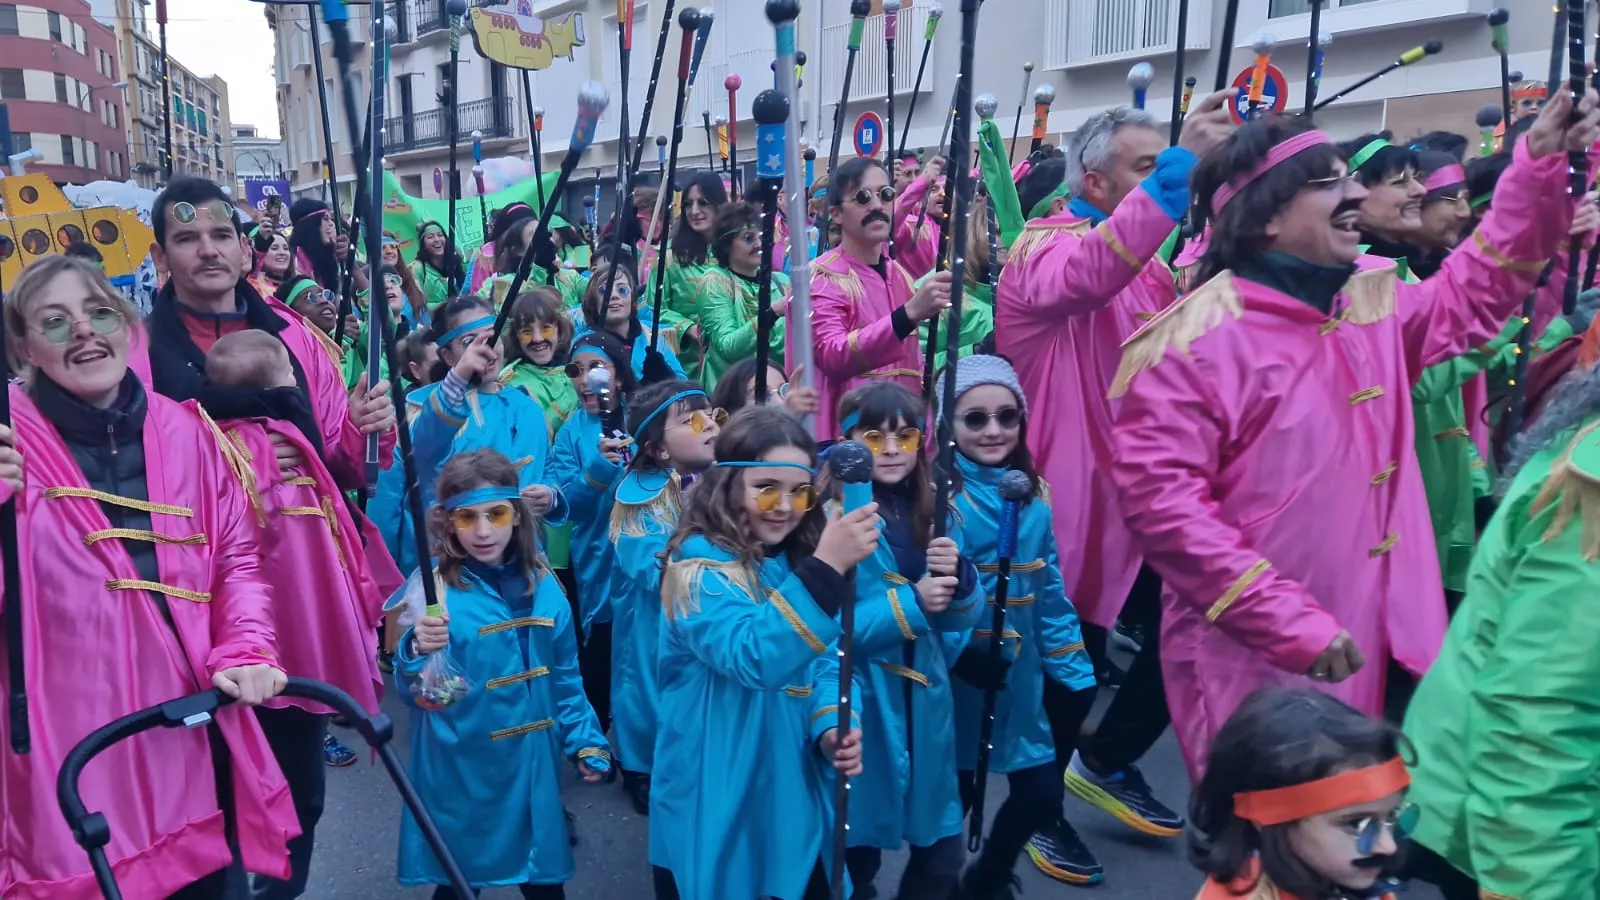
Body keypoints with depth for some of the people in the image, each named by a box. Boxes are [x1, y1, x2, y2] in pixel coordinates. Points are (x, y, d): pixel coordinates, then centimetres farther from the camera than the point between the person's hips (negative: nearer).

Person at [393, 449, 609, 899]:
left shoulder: (543, 586, -1)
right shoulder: (431, 589, -14)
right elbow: (413, 693, -15)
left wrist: (584, 740, 8)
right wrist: (419, 652, -34)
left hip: (533, 767, 4)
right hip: (460, 773, -4)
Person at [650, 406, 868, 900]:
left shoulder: (798, 557, 3)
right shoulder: (698, 565, -19)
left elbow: (825, 658, 3)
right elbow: (753, 658, -33)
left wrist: (833, 727, -16)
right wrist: (826, 567, -40)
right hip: (718, 799, -6)